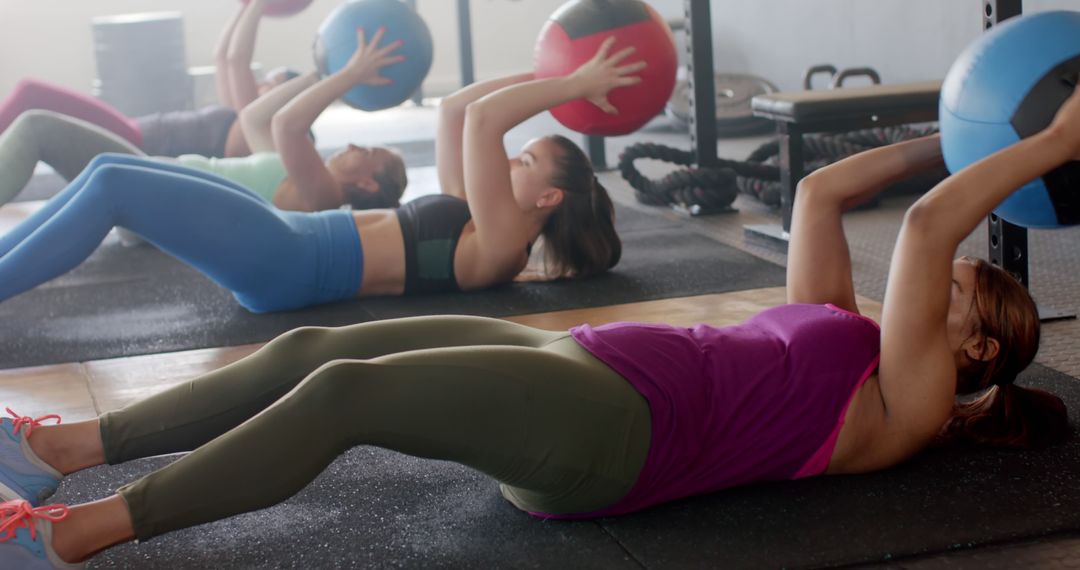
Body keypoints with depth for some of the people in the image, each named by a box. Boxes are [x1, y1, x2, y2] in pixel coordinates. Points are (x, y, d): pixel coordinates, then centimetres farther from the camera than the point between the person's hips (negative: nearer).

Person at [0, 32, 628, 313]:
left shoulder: (501, 244, -10)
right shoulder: (480, 223, 18)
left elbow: (482, 119, -20)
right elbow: (456, 109, 22)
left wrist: (571, 86, -11)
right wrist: (549, 81, 18)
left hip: (282, 263, -10)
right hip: (287, 239, 10)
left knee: (111, 185, -17)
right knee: (110, 171, 3)